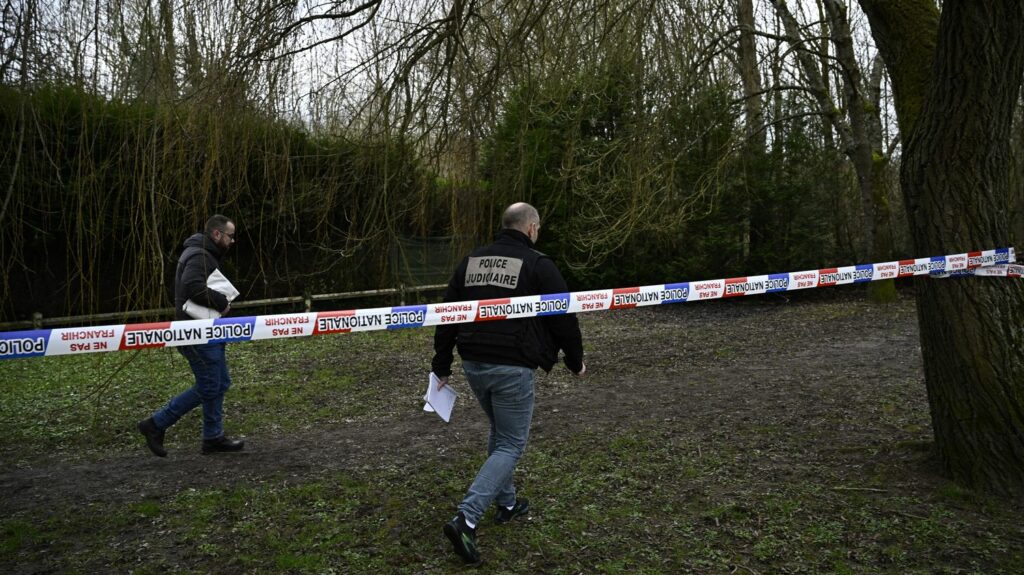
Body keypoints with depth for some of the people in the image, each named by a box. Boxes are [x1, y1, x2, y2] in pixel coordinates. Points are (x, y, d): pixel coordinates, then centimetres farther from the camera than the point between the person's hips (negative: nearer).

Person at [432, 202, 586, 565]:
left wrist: (442, 366, 16)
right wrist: (576, 361, 12)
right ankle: (466, 519, -9)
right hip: (512, 368, -6)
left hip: (473, 364, 6)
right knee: (511, 445, 3)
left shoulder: (471, 261, 11)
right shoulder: (538, 264, -6)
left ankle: (506, 504, 34)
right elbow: (563, 318, -4)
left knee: (499, 432, 25)